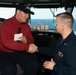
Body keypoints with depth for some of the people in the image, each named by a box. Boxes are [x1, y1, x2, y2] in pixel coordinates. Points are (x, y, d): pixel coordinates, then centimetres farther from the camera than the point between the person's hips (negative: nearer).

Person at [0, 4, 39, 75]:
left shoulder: (26, 26, 4)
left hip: (21, 52, 5)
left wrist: (26, 41, -12)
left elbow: (31, 41, 14)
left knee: (34, 65, -16)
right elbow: (6, 42, -27)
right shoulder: (6, 24, -13)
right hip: (6, 53, -4)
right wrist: (27, 47, -32)